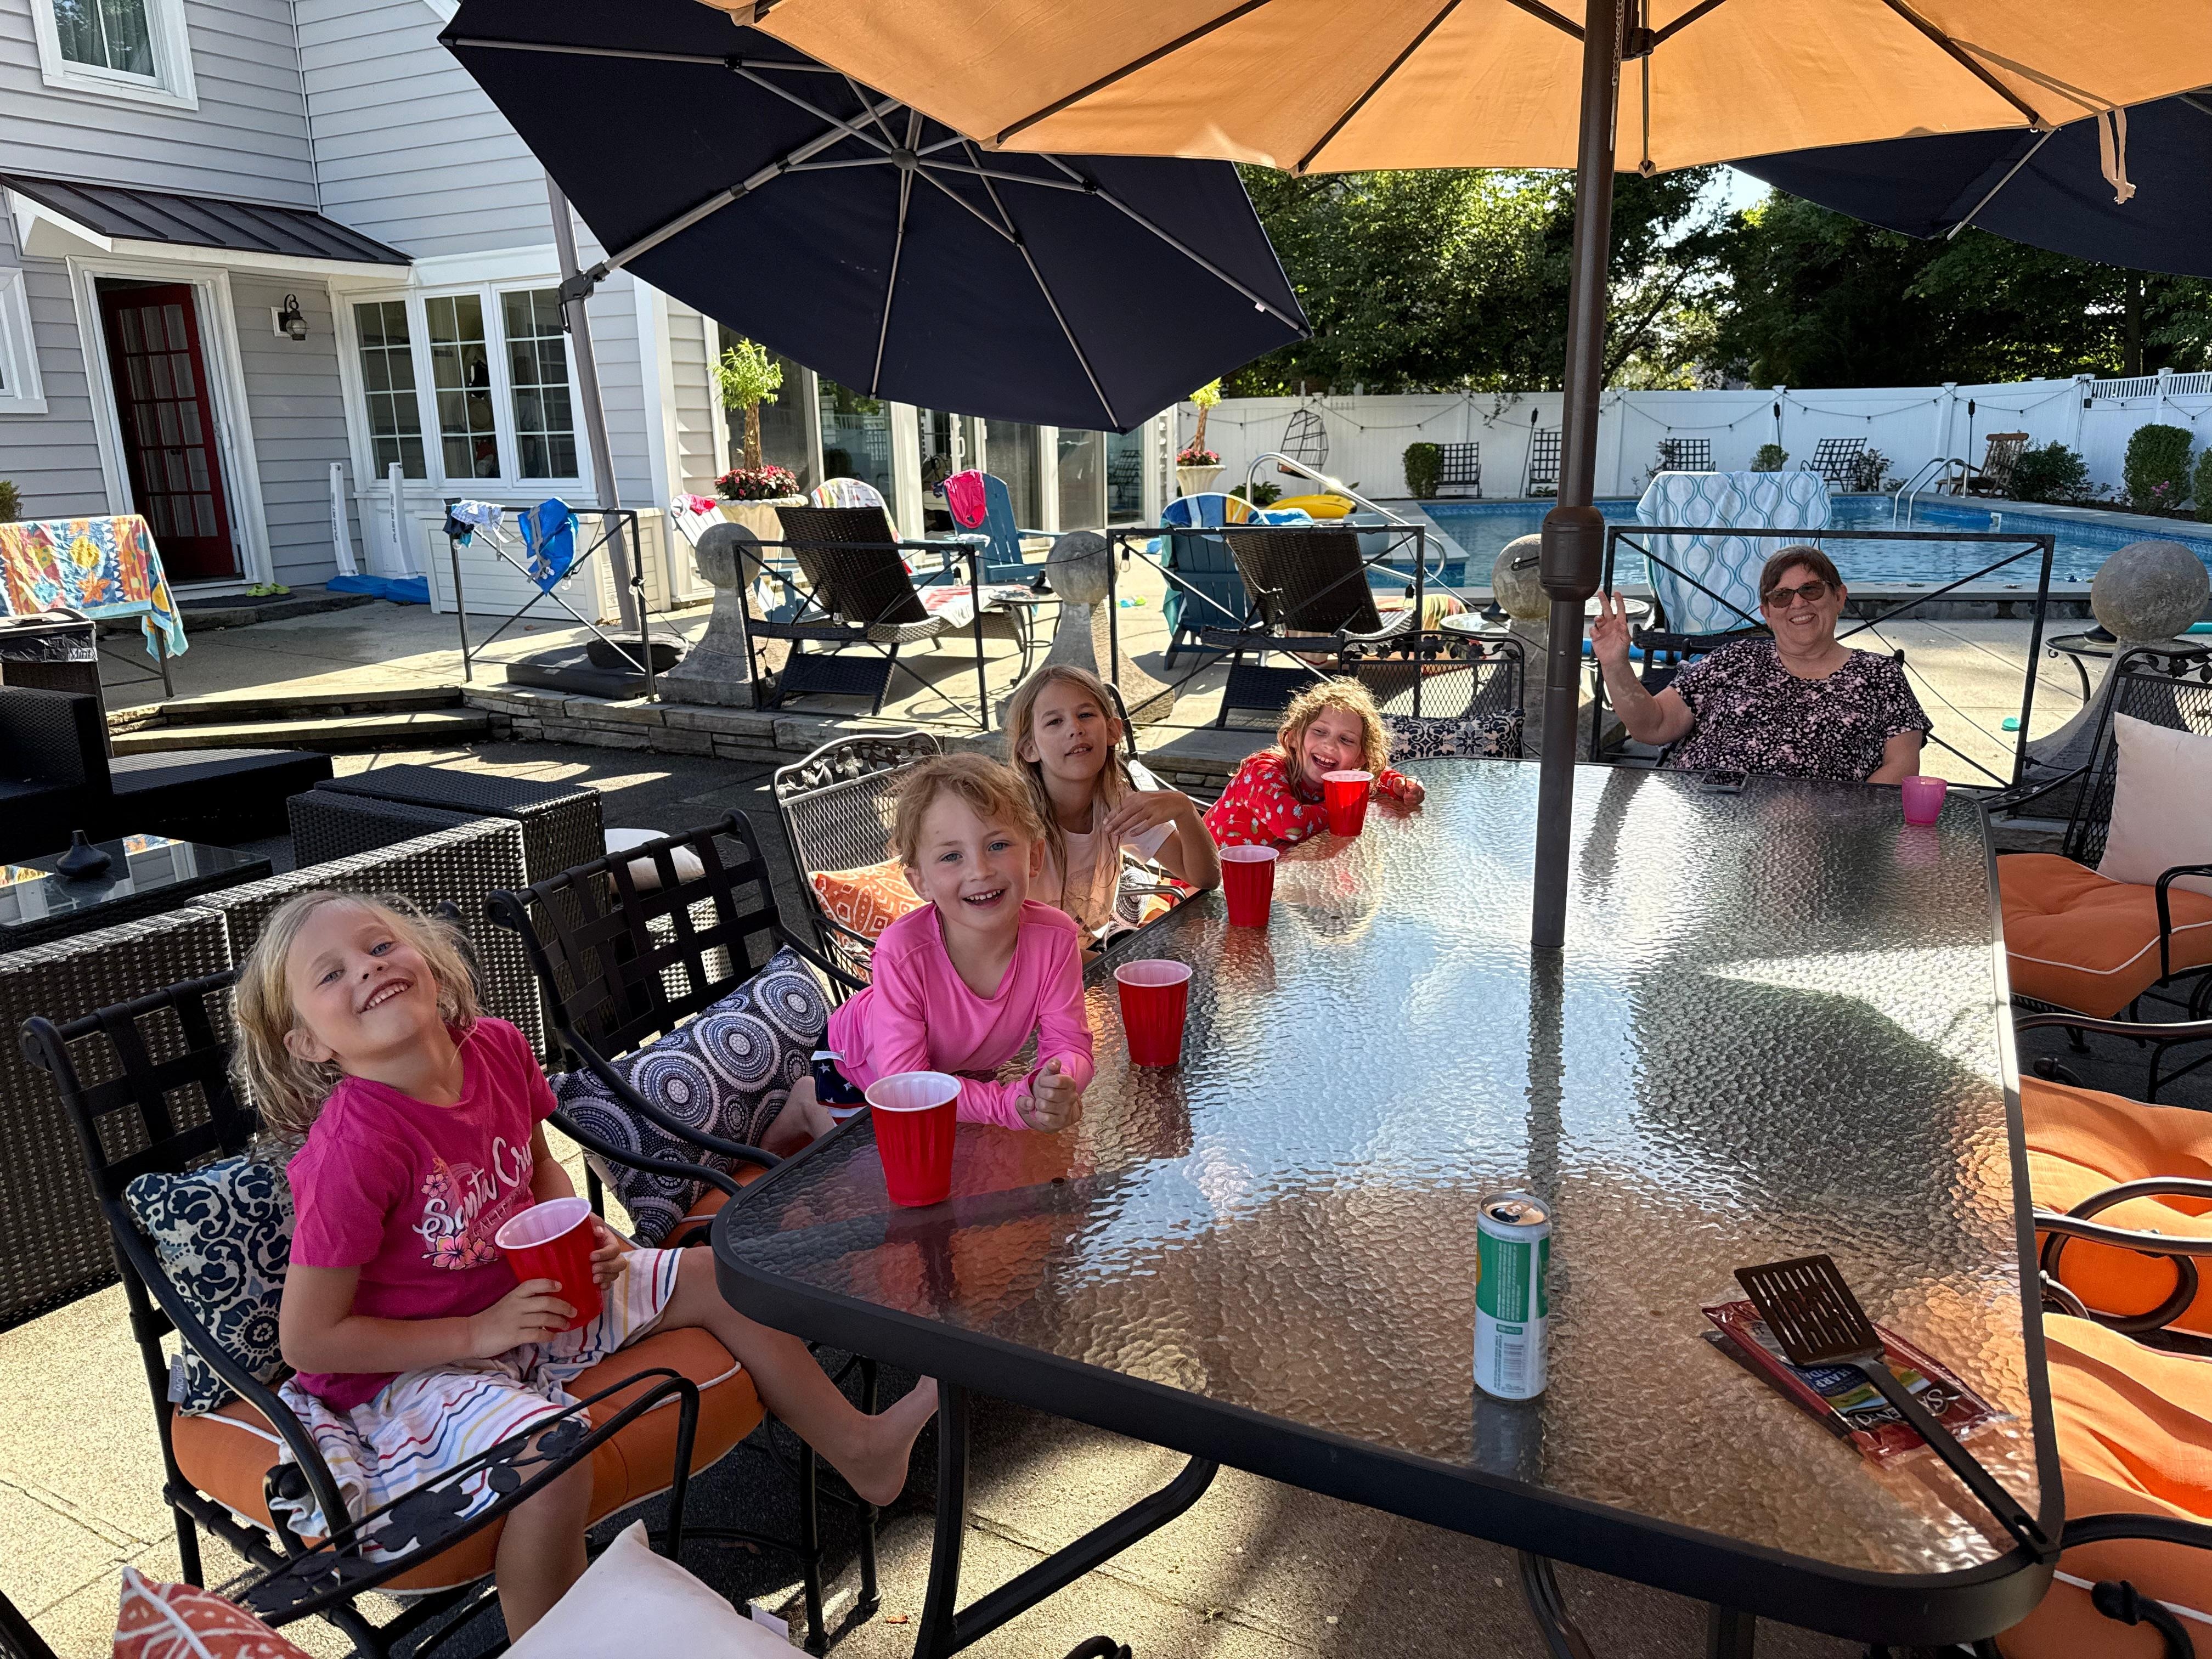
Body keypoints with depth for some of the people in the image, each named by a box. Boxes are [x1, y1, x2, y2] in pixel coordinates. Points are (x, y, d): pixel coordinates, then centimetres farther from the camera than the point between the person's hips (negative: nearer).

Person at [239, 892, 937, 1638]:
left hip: (528, 1294, 7)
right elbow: (307, 1338, -20)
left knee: (716, 1277, 5)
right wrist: (480, 1332, -22)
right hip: (410, 1368, -7)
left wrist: (582, 1241, -9)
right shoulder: (352, 1149, -29)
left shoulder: (495, 1046, -10)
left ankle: (860, 1448, 19)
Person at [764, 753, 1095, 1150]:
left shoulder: (1055, 938, -31)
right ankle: (809, 1102, 23)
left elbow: (1069, 1044, -26)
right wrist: (1009, 1103, -50)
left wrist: (1057, 1085, -50)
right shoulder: (902, 952, -39)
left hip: (968, 1075, 4)